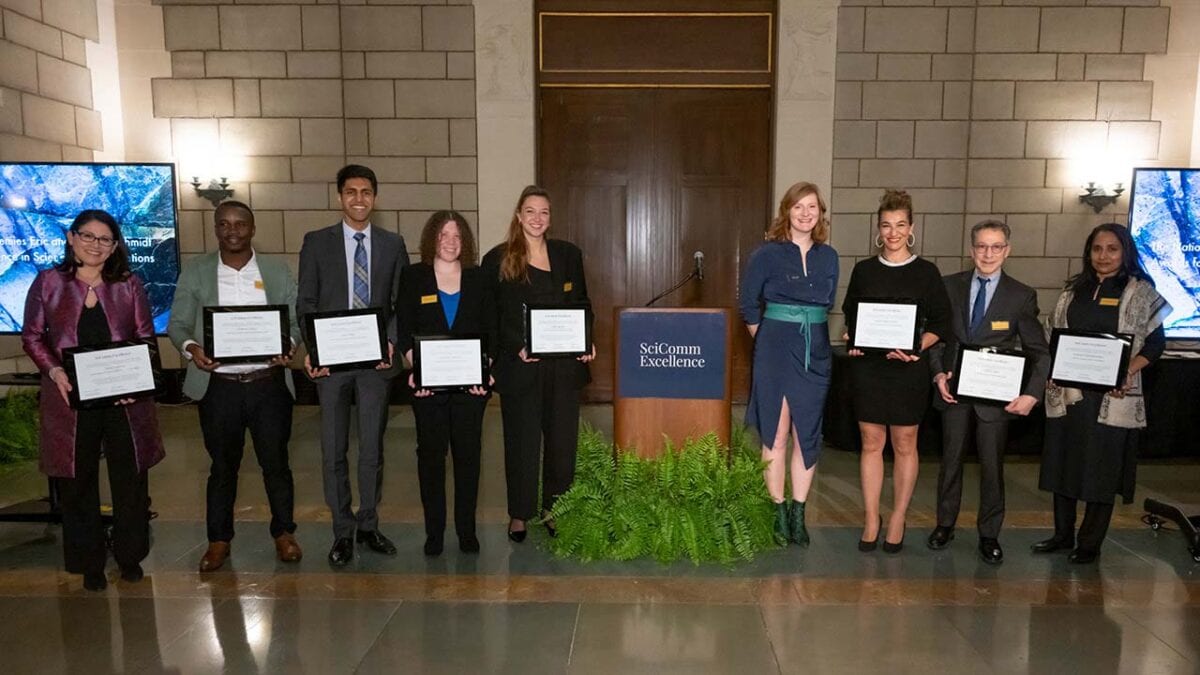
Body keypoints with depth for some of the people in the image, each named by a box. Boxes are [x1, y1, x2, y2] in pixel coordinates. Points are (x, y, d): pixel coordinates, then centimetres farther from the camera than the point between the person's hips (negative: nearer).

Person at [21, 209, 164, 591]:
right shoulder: (48, 282, 4)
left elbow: (146, 338, 6)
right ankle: (89, 563, 23)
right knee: (78, 483, 8)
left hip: (124, 398, 1)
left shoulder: (129, 286, 7)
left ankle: (130, 556, 24)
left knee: (131, 479, 6)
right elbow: (31, 336, 5)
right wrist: (54, 371, -12)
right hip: (71, 398, 0)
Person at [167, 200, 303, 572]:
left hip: (269, 383, 0)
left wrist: (289, 344, -16)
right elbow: (177, 323, 4)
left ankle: (283, 532, 26)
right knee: (223, 465, 11)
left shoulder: (278, 270, 5)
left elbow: (297, 320, 5)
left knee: (275, 461, 8)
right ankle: (219, 539, 27)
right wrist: (190, 346, -17)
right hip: (219, 386, 0)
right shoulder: (195, 271, 4)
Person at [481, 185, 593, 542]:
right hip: (519, 366, -3)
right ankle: (519, 513, 21)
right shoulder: (497, 259, -1)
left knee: (562, 438, 8)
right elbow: (490, 317, -1)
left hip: (564, 363, 3)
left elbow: (582, 305, 13)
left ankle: (553, 509, 25)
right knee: (521, 440, 6)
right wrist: (517, 346, -15)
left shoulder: (569, 254, 8)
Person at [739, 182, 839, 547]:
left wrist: (812, 332, 11)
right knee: (776, 434, 0)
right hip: (776, 349, -4)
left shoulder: (829, 257, 8)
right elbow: (748, 301, 2)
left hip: (816, 352, 4)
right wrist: (763, 337, 3)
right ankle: (778, 513, 11)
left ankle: (798, 514, 16)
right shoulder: (767, 254, -3)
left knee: (807, 434, 6)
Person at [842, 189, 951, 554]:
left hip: (908, 370, -1)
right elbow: (850, 315, 15)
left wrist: (917, 348, -14)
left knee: (904, 445, 6)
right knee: (871, 443, 5)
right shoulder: (864, 270, 7)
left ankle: (898, 521, 18)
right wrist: (852, 342, -4)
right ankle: (871, 520, 15)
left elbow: (941, 322, 2)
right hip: (867, 367, 2)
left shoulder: (926, 272, 1)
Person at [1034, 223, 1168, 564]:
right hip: (1067, 391, 4)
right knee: (1062, 461, 10)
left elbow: (1155, 342, -2)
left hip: (1113, 396, -4)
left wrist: (1128, 372, -16)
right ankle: (1063, 534, 24)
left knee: (1102, 468, 3)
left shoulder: (1139, 291, 0)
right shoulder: (1075, 289, 12)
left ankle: (1090, 543, 16)